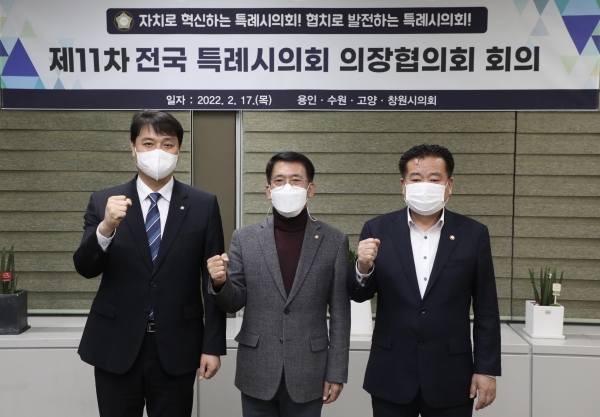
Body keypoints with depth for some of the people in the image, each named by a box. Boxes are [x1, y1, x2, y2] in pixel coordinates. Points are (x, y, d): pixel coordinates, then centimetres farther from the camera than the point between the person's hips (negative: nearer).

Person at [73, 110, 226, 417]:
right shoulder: (104, 202, 0)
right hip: (115, 346, 1)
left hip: (176, 348, 0)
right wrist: (106, 227, -24)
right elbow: (85, 269, -5)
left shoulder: (203, 205, -2)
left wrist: (213, 345, -3)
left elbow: (214, 280, -1)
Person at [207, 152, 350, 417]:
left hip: (307, 373, -1)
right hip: (257, 372, 1)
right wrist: (220, 282, -19)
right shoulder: (245, 238, -1)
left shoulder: (334, 241, -3)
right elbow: (234, 302, 2)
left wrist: (336, 372, -2)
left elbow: (339, 313, -1)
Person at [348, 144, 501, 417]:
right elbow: (359, 295, 1)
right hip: (390, 376, 1)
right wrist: (364, 267, -19)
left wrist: (486, 369, -2)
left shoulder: (473, 234, -2)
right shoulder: (378, 229, -2)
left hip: (450, 378, 0)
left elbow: (486, 310, 0)